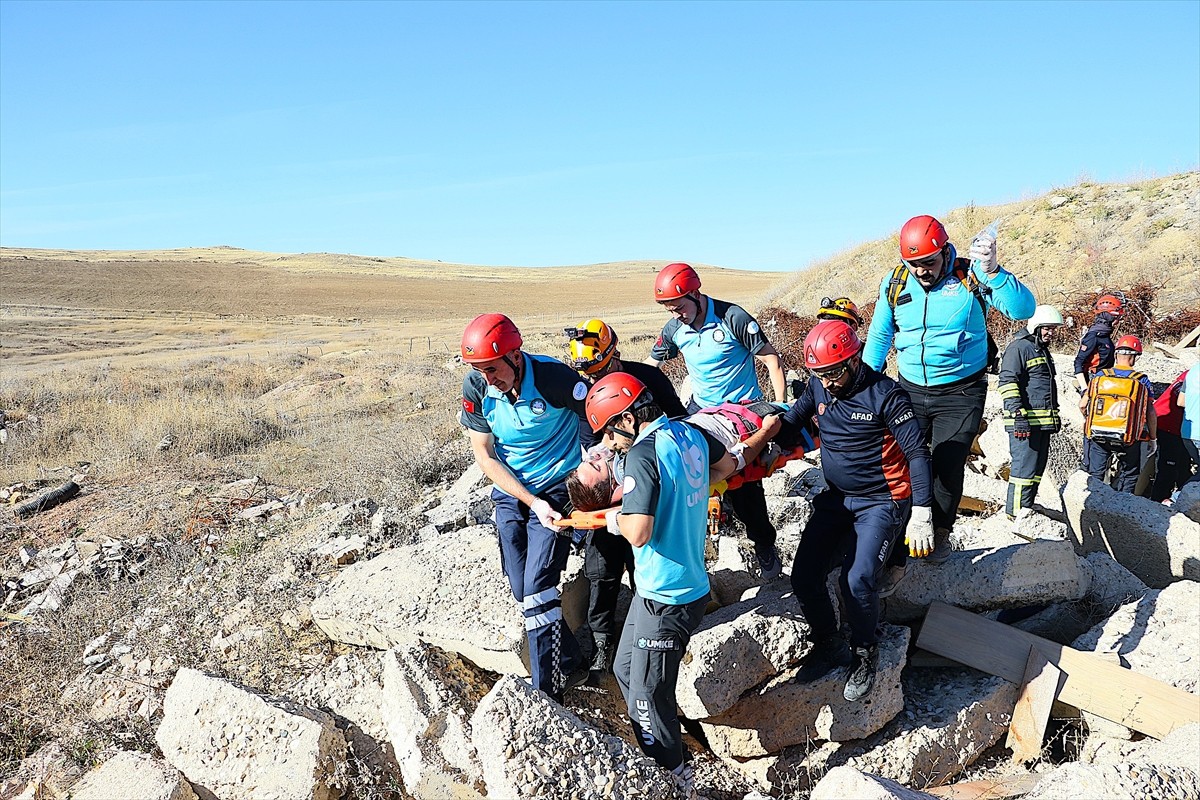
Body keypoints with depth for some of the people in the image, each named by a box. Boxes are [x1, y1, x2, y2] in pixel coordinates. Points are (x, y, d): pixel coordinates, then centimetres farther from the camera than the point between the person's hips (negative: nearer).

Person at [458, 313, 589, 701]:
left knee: (537, 589, -12)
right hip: (511, 493, 5)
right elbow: (484, 456, -9)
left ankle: (547, 690, 2)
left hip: (558, 488, -5)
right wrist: (532, 501, -17)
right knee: (523, 592, 8)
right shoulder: (476, 387, -15)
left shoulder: (554, 377, -26)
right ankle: (569, 663, 29)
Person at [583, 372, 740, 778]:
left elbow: (638, 533, -29)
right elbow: (726, 465, 22)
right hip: (691, 584, 10)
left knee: (649, 696, 7)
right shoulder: (691, 433, 2)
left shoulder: (643, 454, -23)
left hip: (665, 599, -9)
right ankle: (653, 756, 37)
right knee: (625, 670, 23)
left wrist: (615, 516, -8)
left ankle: (673, 775, 24)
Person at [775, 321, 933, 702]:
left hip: (882, 502, -5)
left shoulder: (884, 395, -19)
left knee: (858, 581, -22)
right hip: (836, 498, 6)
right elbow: (790, 425, 5)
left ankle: (865, 654, 6)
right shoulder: (819, 387, -3)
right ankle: (830, 645, 19)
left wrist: (921, 514, -22)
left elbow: (918, 453, -17)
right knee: (803, 577, -6)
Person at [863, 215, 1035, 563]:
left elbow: (1023, 309, -22)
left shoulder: (970, 277, -12)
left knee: (948, 466, -1)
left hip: (960, 393, -3)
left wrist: (992, 272, -35)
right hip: (911, 390, 3)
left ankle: (940, 533, 21)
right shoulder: (895, 282, -3)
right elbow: (879, 336, 7)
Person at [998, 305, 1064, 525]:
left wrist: (1055, 415, 31)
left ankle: (1027, 507, 18)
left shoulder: (1043, 350, 22)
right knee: (1025, 466, -10)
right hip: (1025, 420, -10)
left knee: (1038, 466, 11)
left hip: (1044, 421, 10)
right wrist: (1018, 413, -22)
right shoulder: (1019, 347, -8)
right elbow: (1007, 382, -16)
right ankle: (1017, 512, -7)